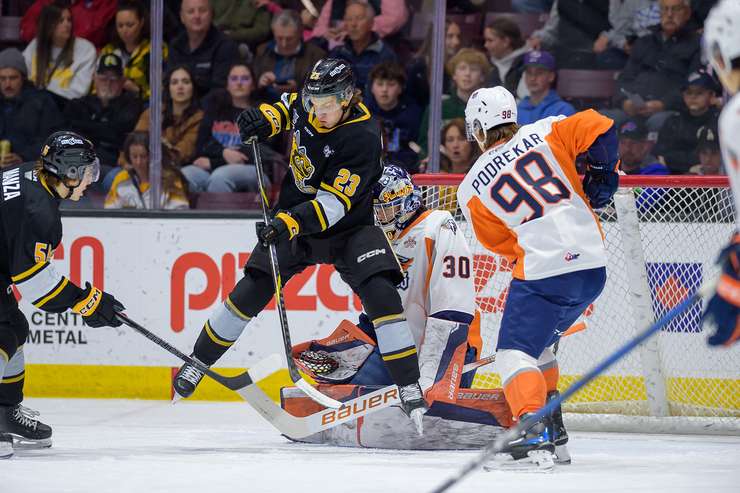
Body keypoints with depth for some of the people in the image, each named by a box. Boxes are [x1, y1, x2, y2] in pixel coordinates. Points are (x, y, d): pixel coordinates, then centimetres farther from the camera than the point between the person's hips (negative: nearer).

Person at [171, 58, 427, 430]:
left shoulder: (362, 137, -28)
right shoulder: (308, 104, -11)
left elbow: (334, 203, -34)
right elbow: (289, 106, 17)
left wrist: (291, 223, -45)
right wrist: (266, 118, -4)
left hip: (348, 225, -5)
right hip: (293, 218, 5)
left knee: (381, 294, -23)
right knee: (252, 291, 1)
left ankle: (409, 388, -18)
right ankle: (197, 362, 18)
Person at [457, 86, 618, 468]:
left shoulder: (471, 189, 4)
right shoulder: (543, 134, 5)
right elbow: (598, 128, -4)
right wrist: (603, 175, 9)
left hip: (542, 274, -5)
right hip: (593, 266, 5)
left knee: (514, 352, -2)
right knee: (536, 343, 24)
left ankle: (535, 432, -25)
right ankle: (551, 426, 22)